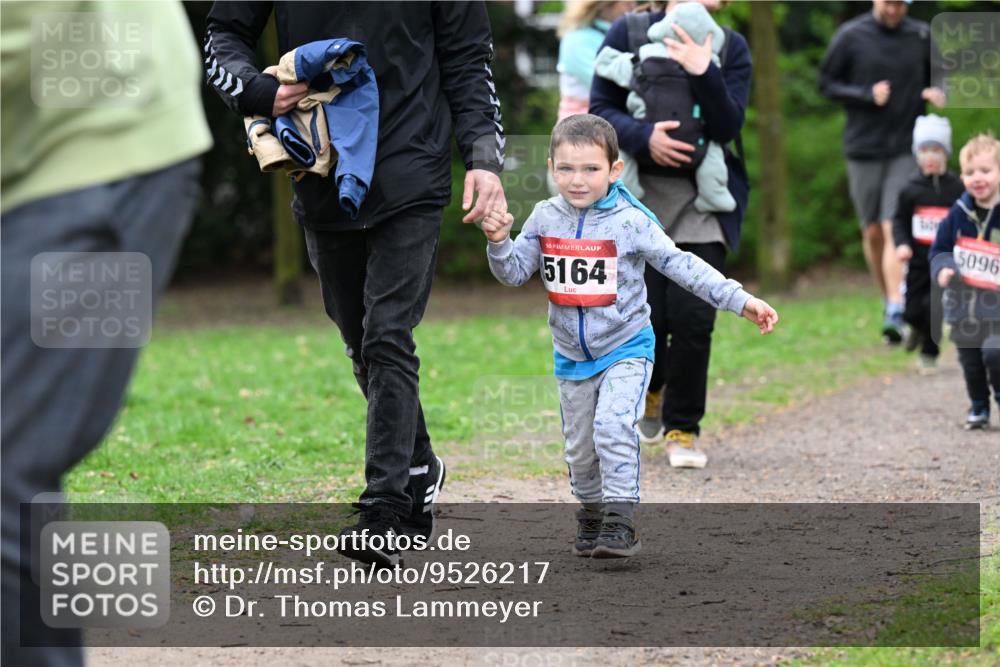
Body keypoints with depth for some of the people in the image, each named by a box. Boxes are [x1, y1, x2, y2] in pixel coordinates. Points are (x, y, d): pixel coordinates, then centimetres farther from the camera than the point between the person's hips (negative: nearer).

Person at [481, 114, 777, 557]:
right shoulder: (545, 218, -3)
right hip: (572, 356, 4)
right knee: (580, 447, 13)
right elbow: (514, 273, 2)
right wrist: (498, 242, -19)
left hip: (626, 349, -4)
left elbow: (682, 266, -13)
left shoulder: (631, 221, -14)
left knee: (613, 425, -24)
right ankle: (591, 513, 37)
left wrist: (741, 301, -18)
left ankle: (620, 523, -20)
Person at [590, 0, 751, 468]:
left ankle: (683, 428, 8)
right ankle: (651, 387, 33)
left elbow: (728, 126, -7)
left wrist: (702, 71, -21)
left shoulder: (730, 47, 4)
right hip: (640, 193, -1)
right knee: (647, 316, -1)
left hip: (703, 200, 1)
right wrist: (645, 137, -20)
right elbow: (600, 109, -2)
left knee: (693, 317, -9)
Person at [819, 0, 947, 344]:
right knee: (873, 233, 8)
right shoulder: (850, 37, -2)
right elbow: (826, 83, 1)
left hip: (906, 150, -1)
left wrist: (938, 93, -8)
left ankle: (896, 314, -18)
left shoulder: (922, 36, 2)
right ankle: (888, 300, 25)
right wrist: (868, 96, -14)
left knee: (895, 231, -12)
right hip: (863, 149, 1)